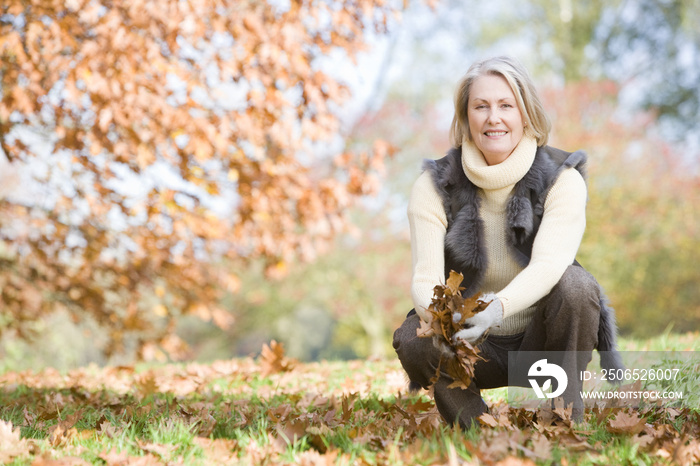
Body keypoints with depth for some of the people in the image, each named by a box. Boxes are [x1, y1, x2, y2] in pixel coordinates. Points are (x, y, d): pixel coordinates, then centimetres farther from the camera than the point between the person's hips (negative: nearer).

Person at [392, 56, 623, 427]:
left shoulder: (562, 180, -11)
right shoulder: (434, 187, -8)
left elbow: (548, 265, -27)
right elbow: (425, 277, -19)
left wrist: (498, 307, -49)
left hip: (542, 342, 0)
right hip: (475, 353, 1)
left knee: (574, 284, -30)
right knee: (412, 340, -29)